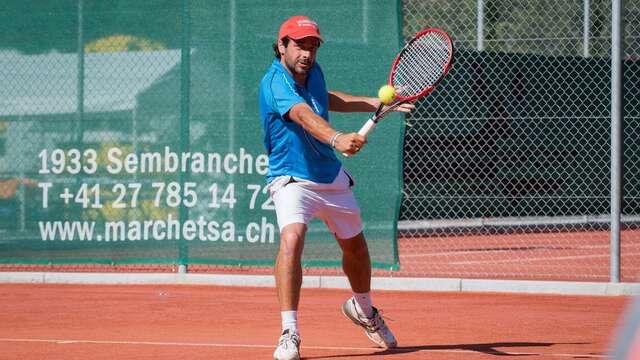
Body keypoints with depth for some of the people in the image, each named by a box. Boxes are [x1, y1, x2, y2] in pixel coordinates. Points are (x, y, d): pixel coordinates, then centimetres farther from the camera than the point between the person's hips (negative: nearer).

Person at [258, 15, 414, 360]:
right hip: (292, 179, -7)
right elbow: (305, 115, -44)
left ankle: (363, 309, 50)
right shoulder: (275, 82, -24)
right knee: (292, 238, -31)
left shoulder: (312, 72, -1)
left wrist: (378, 103, 23)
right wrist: (337, 139, -61)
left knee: (355, 247, 20)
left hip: (332, 177, 7)